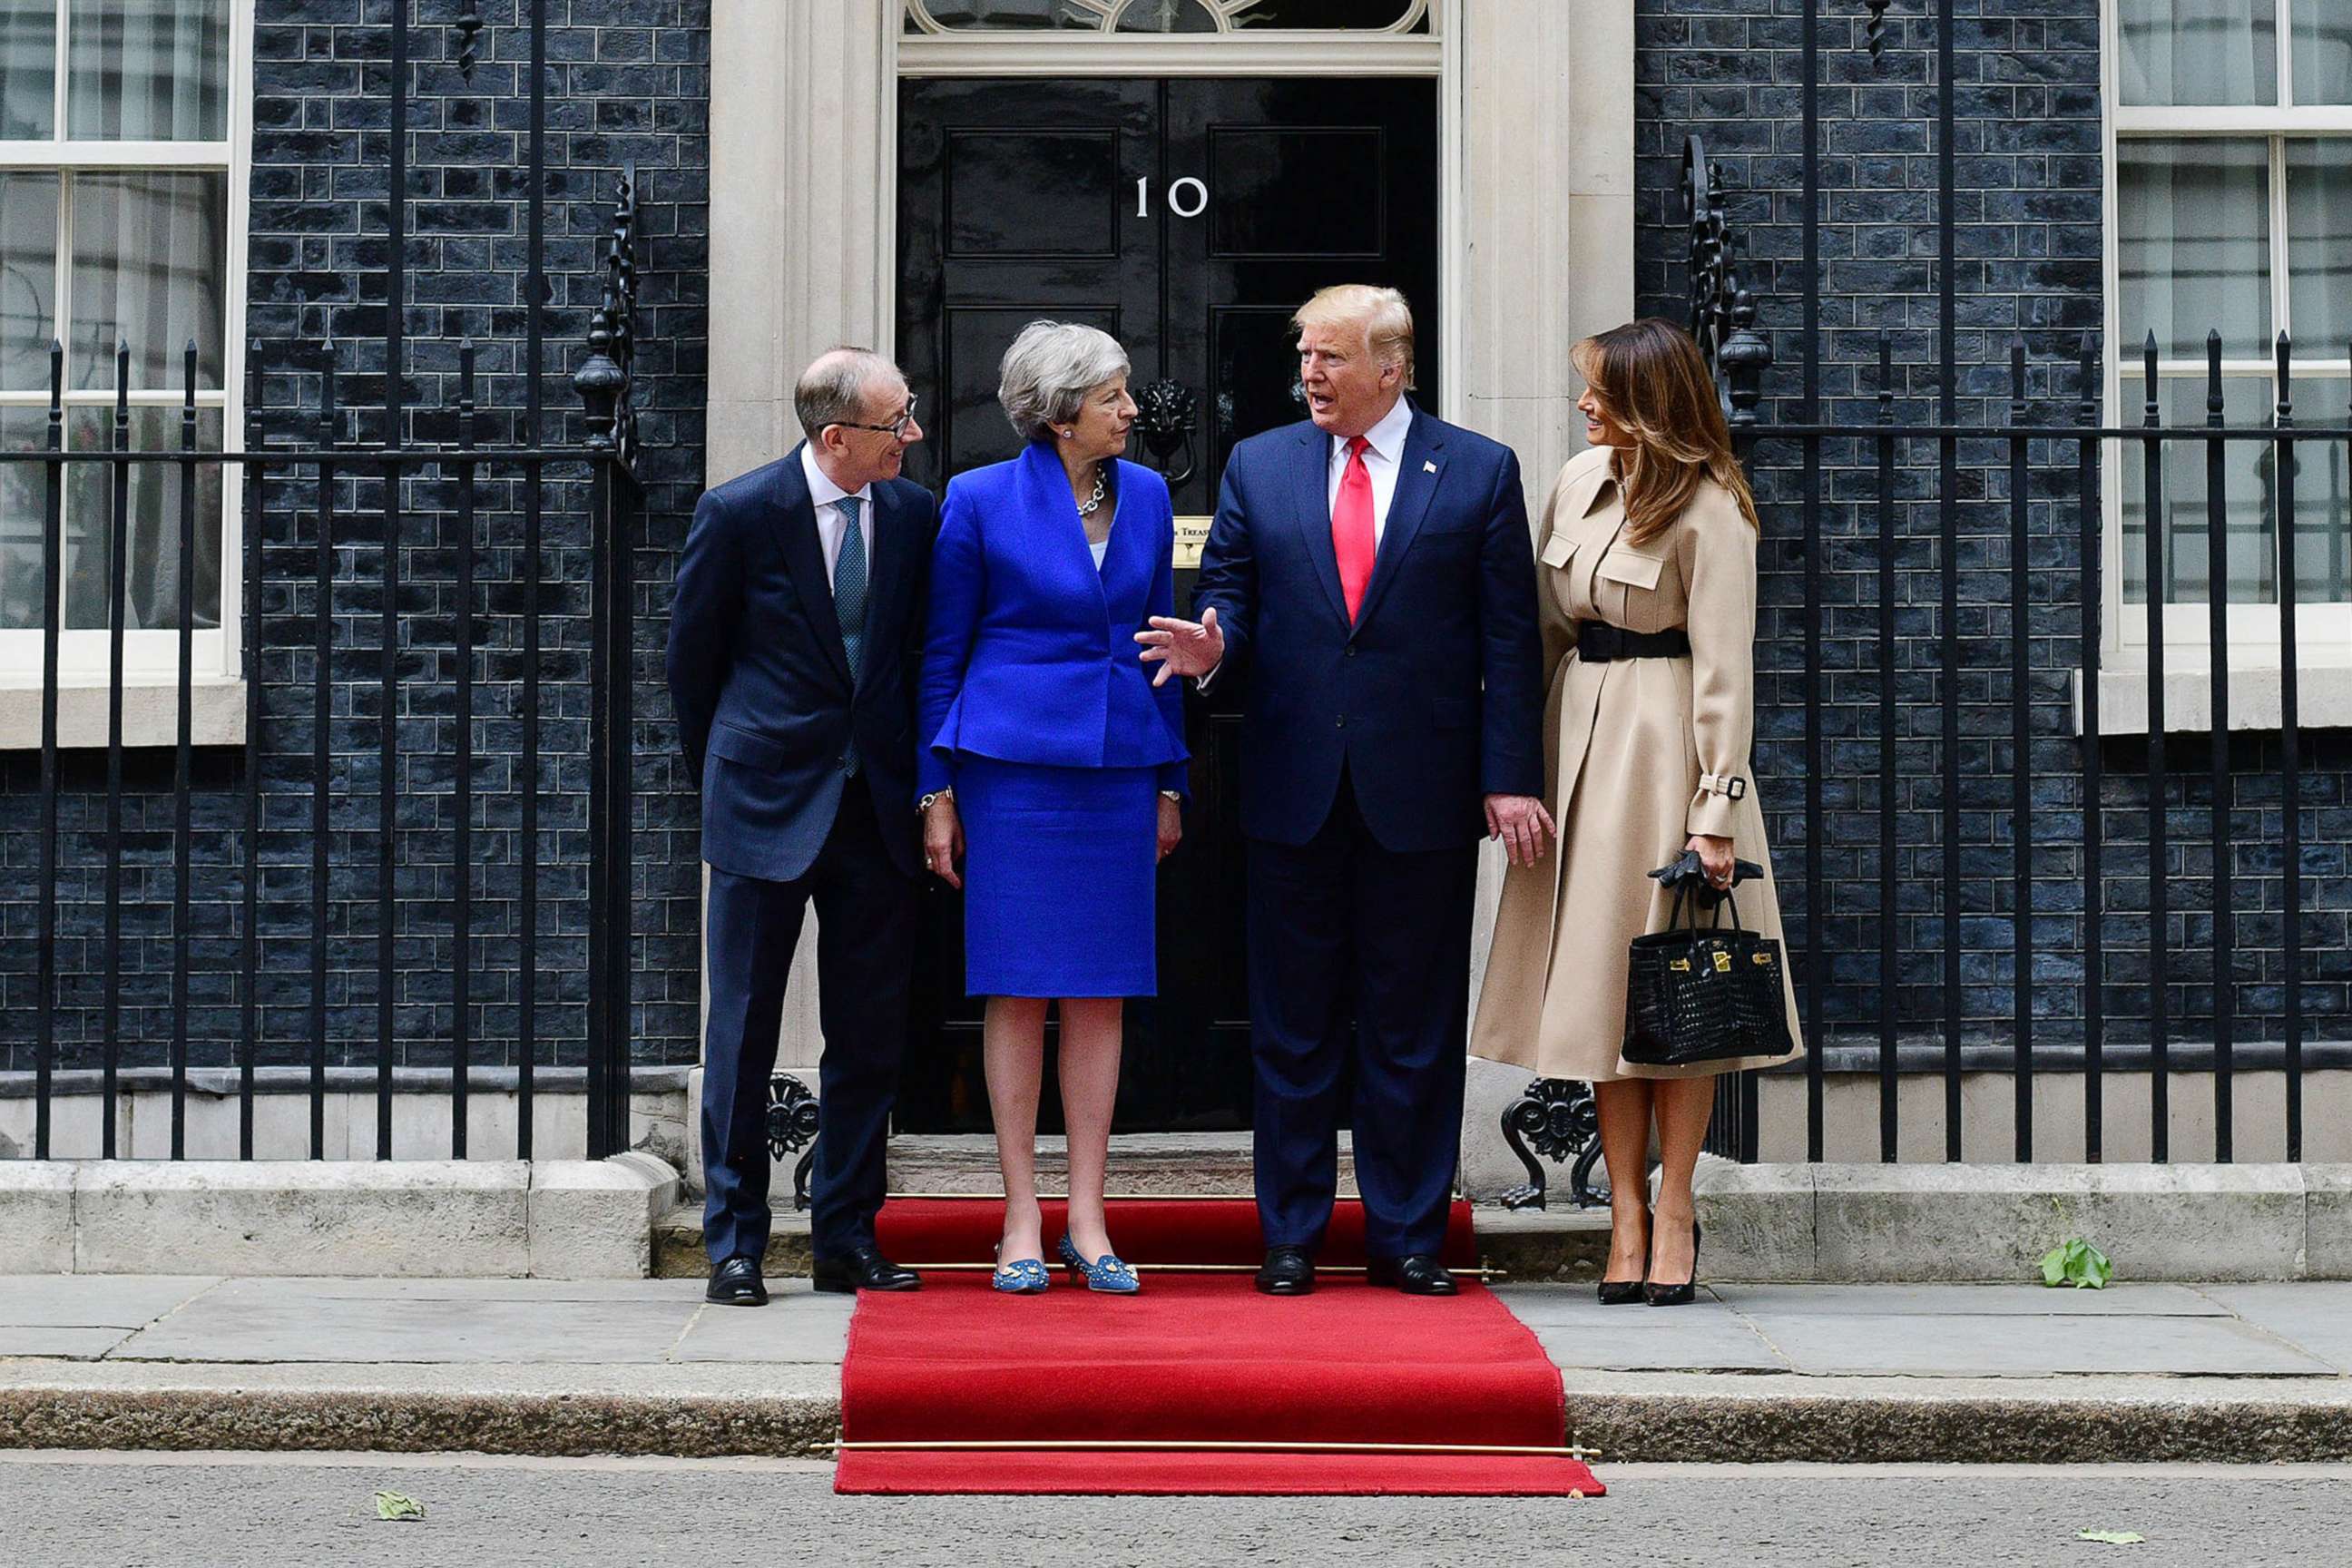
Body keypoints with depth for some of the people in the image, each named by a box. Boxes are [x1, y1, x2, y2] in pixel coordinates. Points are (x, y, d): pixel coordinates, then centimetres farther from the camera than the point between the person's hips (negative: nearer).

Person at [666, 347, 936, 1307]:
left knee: (870, 1038, 7)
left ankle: (848, 1240, 17)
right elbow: (691, 657, 3)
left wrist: (914, 783, 12)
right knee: (743, 1034, 2)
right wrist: (720, 778, 8)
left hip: (877, 807, 4)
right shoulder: (738, 514, -7)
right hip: (769, 804, -3)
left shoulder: (915, 516, 3)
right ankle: (733, 1243, 11)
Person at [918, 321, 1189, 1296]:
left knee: (1101, 992, 4)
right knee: (1018, 990, -1)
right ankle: (1021, 1223, 7)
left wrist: (1169, 781, 12)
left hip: (1119, 766, 4)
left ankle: (1087, 1222, 11)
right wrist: (937, 793, -1)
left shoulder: (1146, 496, 9)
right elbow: (941, 652, 1)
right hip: (1013, 764, -4)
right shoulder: (981, 500, -3)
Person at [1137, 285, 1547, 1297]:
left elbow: (1508, 641, 0)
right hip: (1293, 791, 2)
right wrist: (1212, 645, -14)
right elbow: (1228, 595, 10)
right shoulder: (1258, 466, 8)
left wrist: (1509, 778, -6)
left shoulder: (1480, 473, 2)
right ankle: (1291, 1235, 16)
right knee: (1292, 1024, 7)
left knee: (1414, 1028, 5)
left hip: (1422, 792, -2)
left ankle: (1407, 1234, 15)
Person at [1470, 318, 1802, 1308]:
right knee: (1600, 976, 4)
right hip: (1580, 737, 6)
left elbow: (1724, 668, -12)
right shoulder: (1579, 482, 8)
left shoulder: (1709, 511, -11)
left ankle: (1674, 1209, 7)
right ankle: (1627, 1213, 8)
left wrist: (1718, 808, -15)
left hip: (1665, 744, -6)